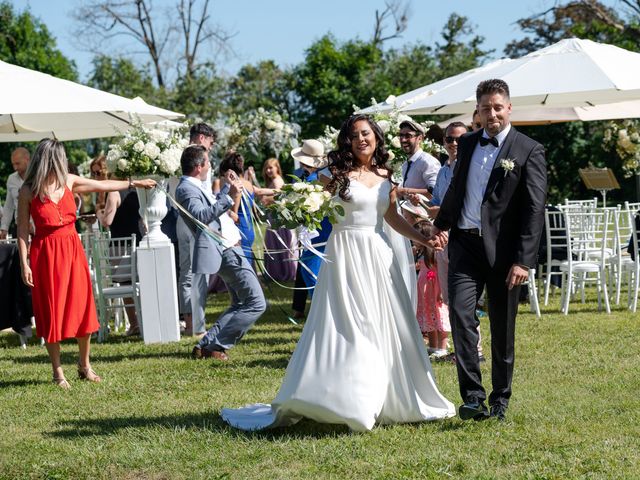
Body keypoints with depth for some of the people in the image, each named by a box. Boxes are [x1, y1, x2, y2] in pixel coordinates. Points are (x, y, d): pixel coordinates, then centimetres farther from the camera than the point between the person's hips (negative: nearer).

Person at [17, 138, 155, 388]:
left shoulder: (69, 181, 4)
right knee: (52, 312, 1)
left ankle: (85, 365, 19)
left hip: (72, 249, 4)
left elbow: (103, 185, 18)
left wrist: (133, 183, 25)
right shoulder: (28, 191, -9)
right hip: (46, 253, -4)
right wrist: (24, 263, -13)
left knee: (82, 307, 4)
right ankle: (58, 372, 9)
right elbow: (22, 229, -7)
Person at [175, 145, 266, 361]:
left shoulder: (195, 187, 16)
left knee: (240, 303, 21)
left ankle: (207, 344, 15)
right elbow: (201, 215, -32)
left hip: (228, 249, 11)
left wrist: (227, 187, 34)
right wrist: (229, 196, -35)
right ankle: (212, 344, -10)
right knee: (256, 303, -11)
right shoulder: (186, 189, -16)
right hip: (226, 251, -11)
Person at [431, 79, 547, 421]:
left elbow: (534, 210, -9)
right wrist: (441, 224, 19)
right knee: (461, 313, -14)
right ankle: (472, 396, -13)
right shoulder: (467, 144, 12)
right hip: (465, 243, 3)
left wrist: (523, 261, -15)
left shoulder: (529, 151, -4)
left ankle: (500, 399, 20)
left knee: (502, 330, 6)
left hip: (503, 250, -3)